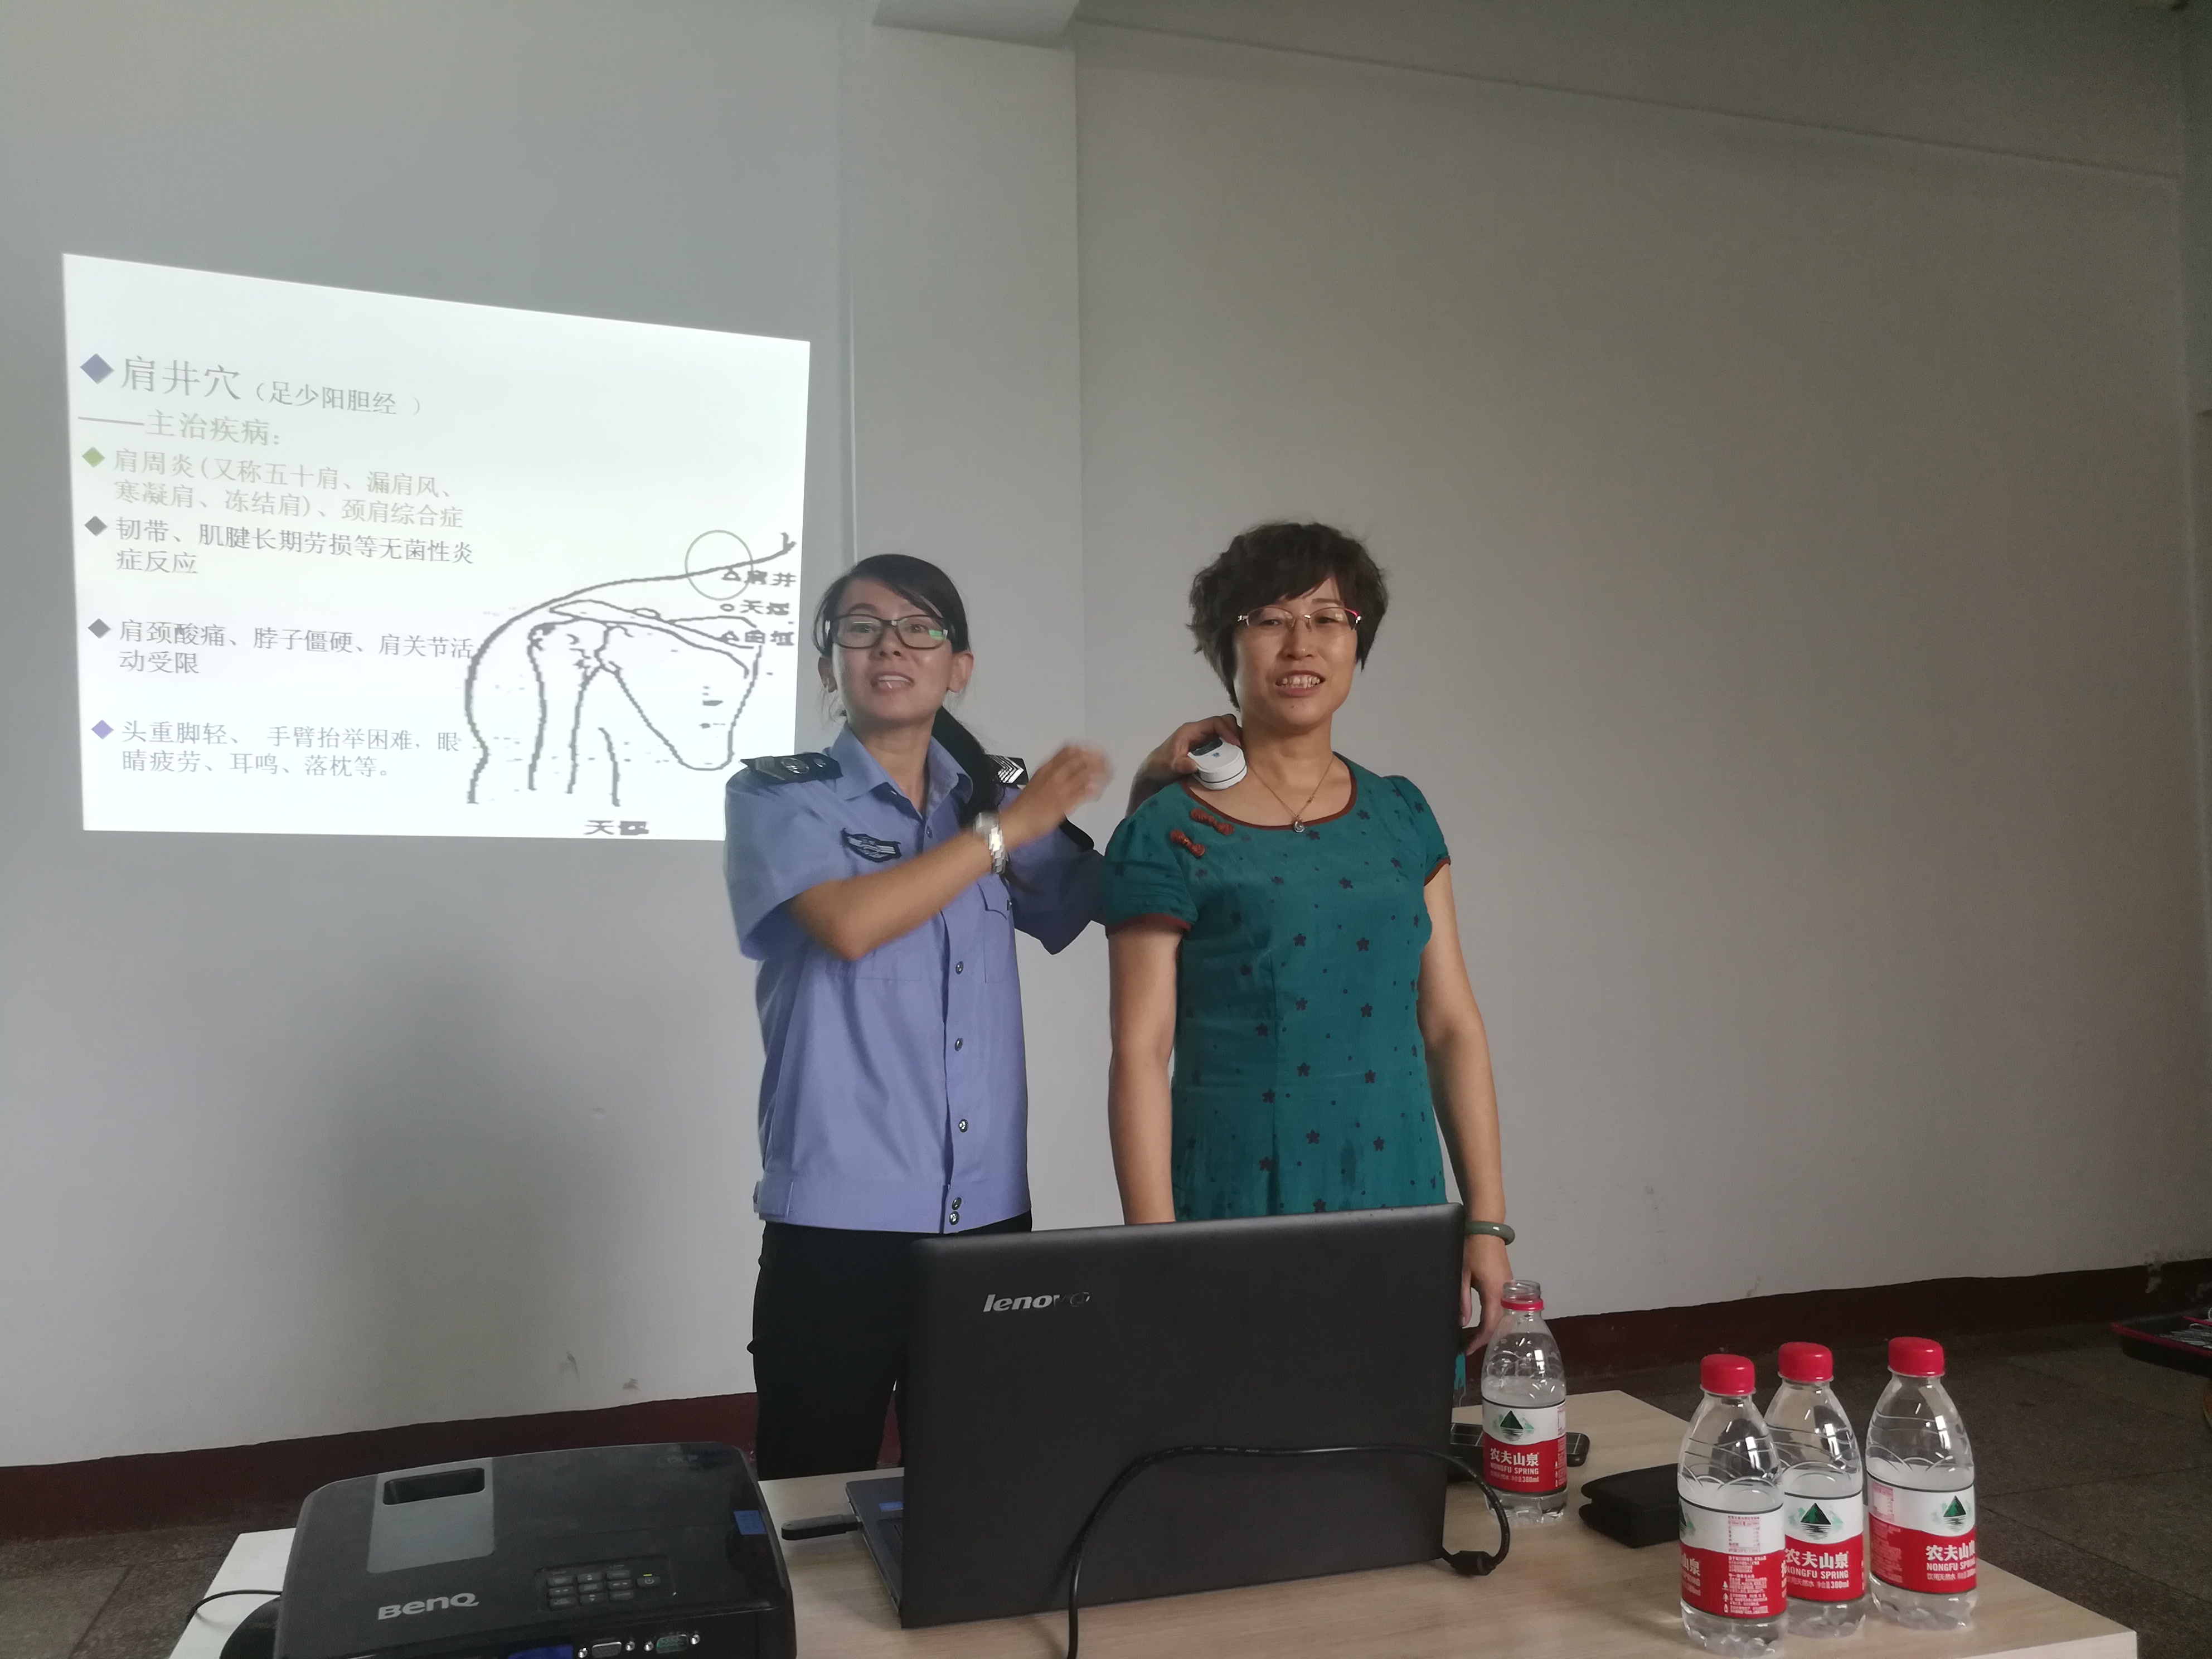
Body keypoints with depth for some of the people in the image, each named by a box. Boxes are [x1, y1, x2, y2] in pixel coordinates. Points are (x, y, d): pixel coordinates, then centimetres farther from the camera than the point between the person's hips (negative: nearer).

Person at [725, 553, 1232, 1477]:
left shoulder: (990, 800, 11)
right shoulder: (778, 796, -2)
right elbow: (849, 924, -20)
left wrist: (1151, 797, 2)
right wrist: (1009, 828, -13)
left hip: (988, 1216, 4)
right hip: (837, 1224, -4)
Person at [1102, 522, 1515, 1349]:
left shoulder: (1402, 817, 8)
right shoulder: (1168, 838, -6)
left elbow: (1452, 1026, 8)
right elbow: (1141, 1057, -8)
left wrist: (1487, 1222, 4)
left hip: (1402, 1208, 4)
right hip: (1240, 1208, -4)